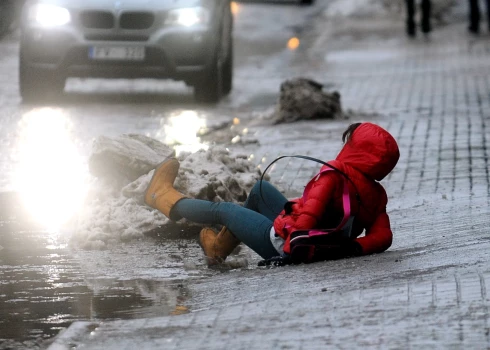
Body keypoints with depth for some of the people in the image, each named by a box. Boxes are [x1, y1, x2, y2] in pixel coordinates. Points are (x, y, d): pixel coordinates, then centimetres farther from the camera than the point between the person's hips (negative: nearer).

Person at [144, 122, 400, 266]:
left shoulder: (335, 176, -24)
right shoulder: (377, 194, -4)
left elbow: (311, 212, -35)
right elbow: (383, 236, -11)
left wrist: (292, 247, -30)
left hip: (283, 243, -8)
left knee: (222, 210, 15)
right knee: (261, 189, 28)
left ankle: (165, 198, 41)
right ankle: (221, 246, 45)